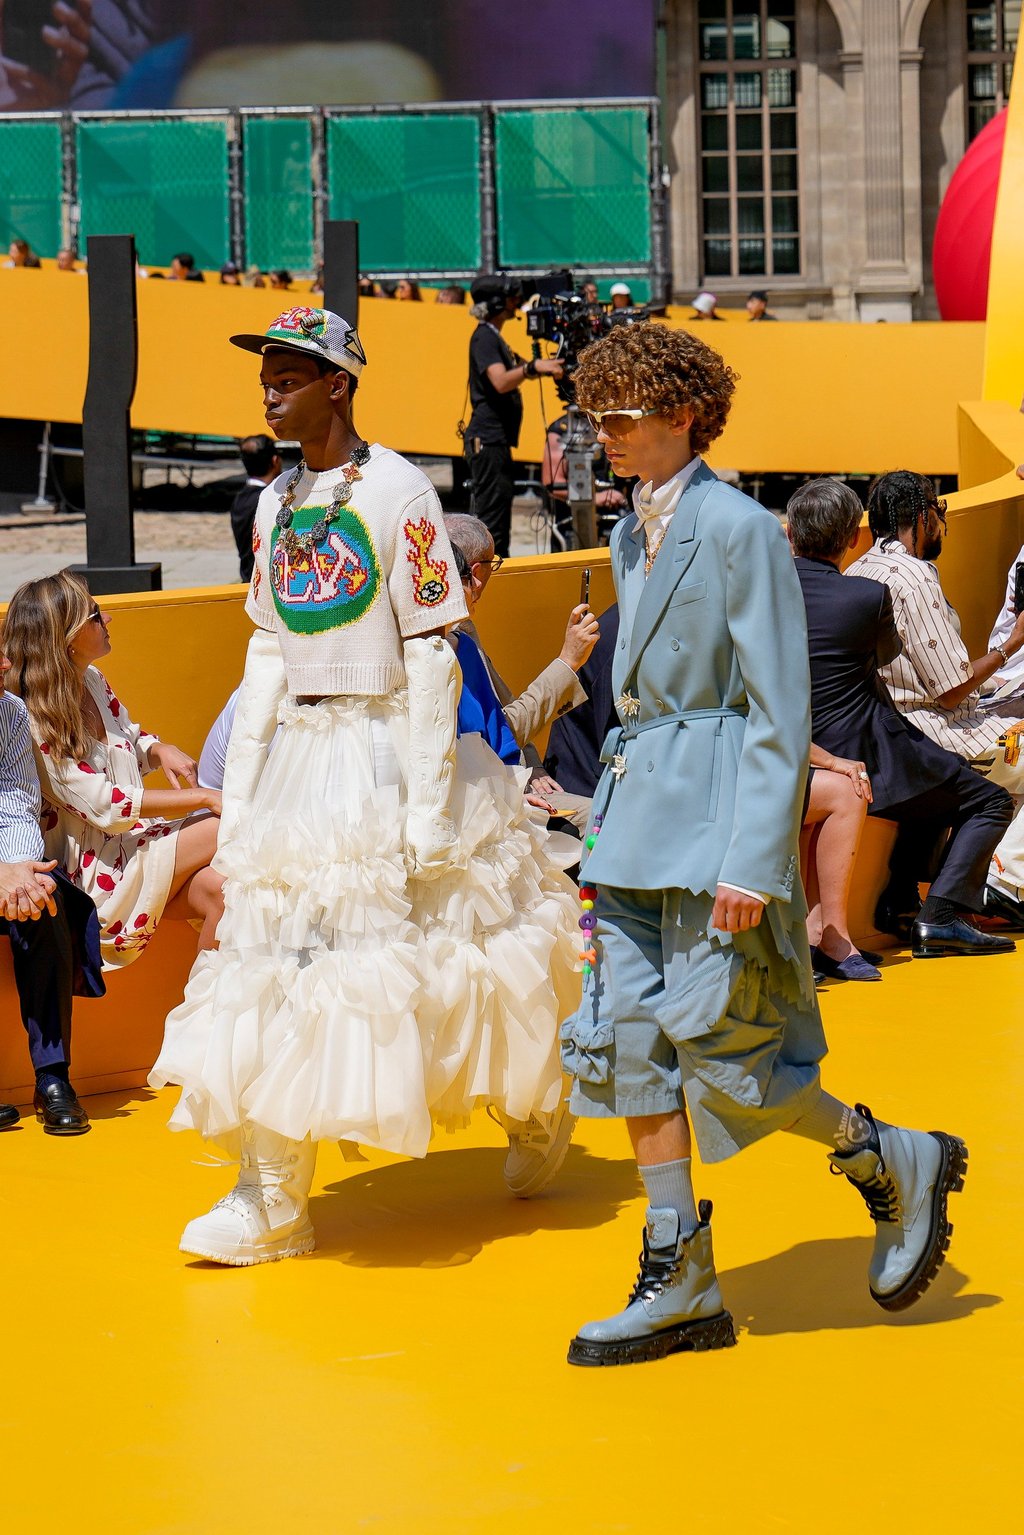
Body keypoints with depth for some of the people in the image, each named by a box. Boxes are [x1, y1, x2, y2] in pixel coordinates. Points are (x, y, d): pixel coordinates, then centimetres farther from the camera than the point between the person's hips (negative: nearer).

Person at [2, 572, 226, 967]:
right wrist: (203, 798, -21)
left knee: (214, 888, -22)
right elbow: (107, 807, -22)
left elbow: (131, 741, 25)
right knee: (221, 829, -20)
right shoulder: (35, 724, -19)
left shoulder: (92, 682, 7)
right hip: (88, 872, -7)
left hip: (133, 840, 7)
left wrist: (161, 751, 0)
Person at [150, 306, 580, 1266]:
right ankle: (271, 1199, 0)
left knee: (433, 944, 4)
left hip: (385, 746, -6)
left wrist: (429, 804, -16)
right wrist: (238, 794, 8)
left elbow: (431, 655, -12)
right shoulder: (277, 503, 9)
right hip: (297, 755, 6)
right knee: (277, 960, 0)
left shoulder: (397, 493, -10)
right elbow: (267, 651, 13)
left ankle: (535, 1114, 30)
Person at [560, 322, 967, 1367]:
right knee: (628, 1039, 3)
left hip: (717, 810, -8)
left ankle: (898, 1165, 16)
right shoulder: (633, 536, 13)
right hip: (636, 811, 8)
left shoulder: (739, 530, -12)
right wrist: (613, 829, 19)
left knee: (720, 1055, -7)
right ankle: (680, 1287, 9)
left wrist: (753, 860, -20)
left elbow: (781, 712, -15)